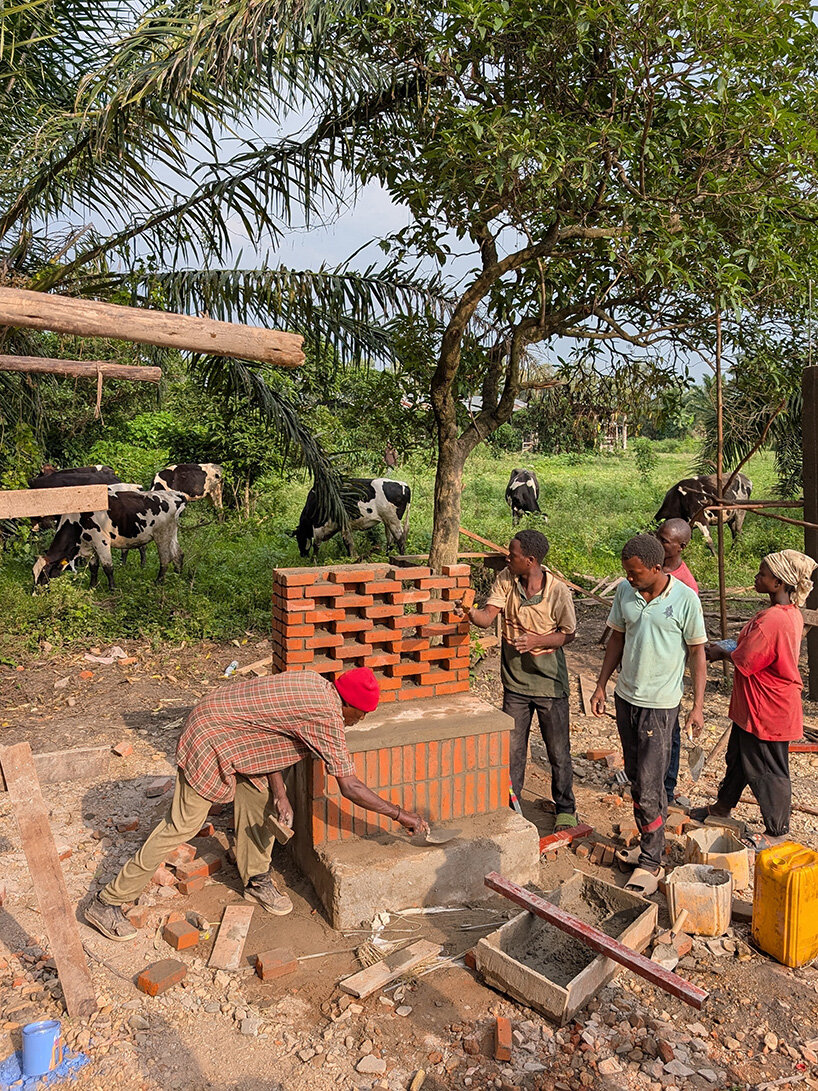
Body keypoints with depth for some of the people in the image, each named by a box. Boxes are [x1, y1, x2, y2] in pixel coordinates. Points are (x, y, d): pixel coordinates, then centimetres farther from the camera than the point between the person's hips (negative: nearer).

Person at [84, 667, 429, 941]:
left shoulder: (314, 683, 3)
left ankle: (255, 879, 26)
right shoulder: (326, 715, -22)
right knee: (181, 825, -2)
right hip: (209, 742, -9)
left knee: (256, 793, 12)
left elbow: (267, 731, 6)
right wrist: (401, 814, -9)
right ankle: (107, 903, 9)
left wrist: (279, 792, 0)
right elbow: (350, 787, -19)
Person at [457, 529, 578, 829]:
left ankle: (565, 808, 31)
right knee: (511, 750, 14)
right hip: (515, 683, 3)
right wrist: (471, 614, -36)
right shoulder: (505, 580, -7)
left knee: (558, 751, 10)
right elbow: (487, 617, -14)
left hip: (550, 683, -3)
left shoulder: (557, 591, -17)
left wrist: (537, 641, -22)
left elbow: (568, 633, -6)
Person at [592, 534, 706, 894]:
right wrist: (601, 685, 10)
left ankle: (651, 864, 9)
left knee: (648, 787, -4)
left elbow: (697, 652, -7)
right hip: (625, 697, 6)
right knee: (636, 779, 16)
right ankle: (649, 846, 31)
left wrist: (698, 706, -8)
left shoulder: (685, 598, -14)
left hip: (660, 704, -5)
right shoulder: (625, 592, -1)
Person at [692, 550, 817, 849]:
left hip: (767, 711, -10)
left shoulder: (771, 620, -31)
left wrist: (722, 653, -5)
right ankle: (722, 806, 44)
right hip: (752, 705, 10)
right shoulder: (791, 613, 2)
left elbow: (744, 663, -23)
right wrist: (726, 650, 4)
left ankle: (777, 831, 28)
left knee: (768, 769, 9)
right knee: (738, 756, 25)